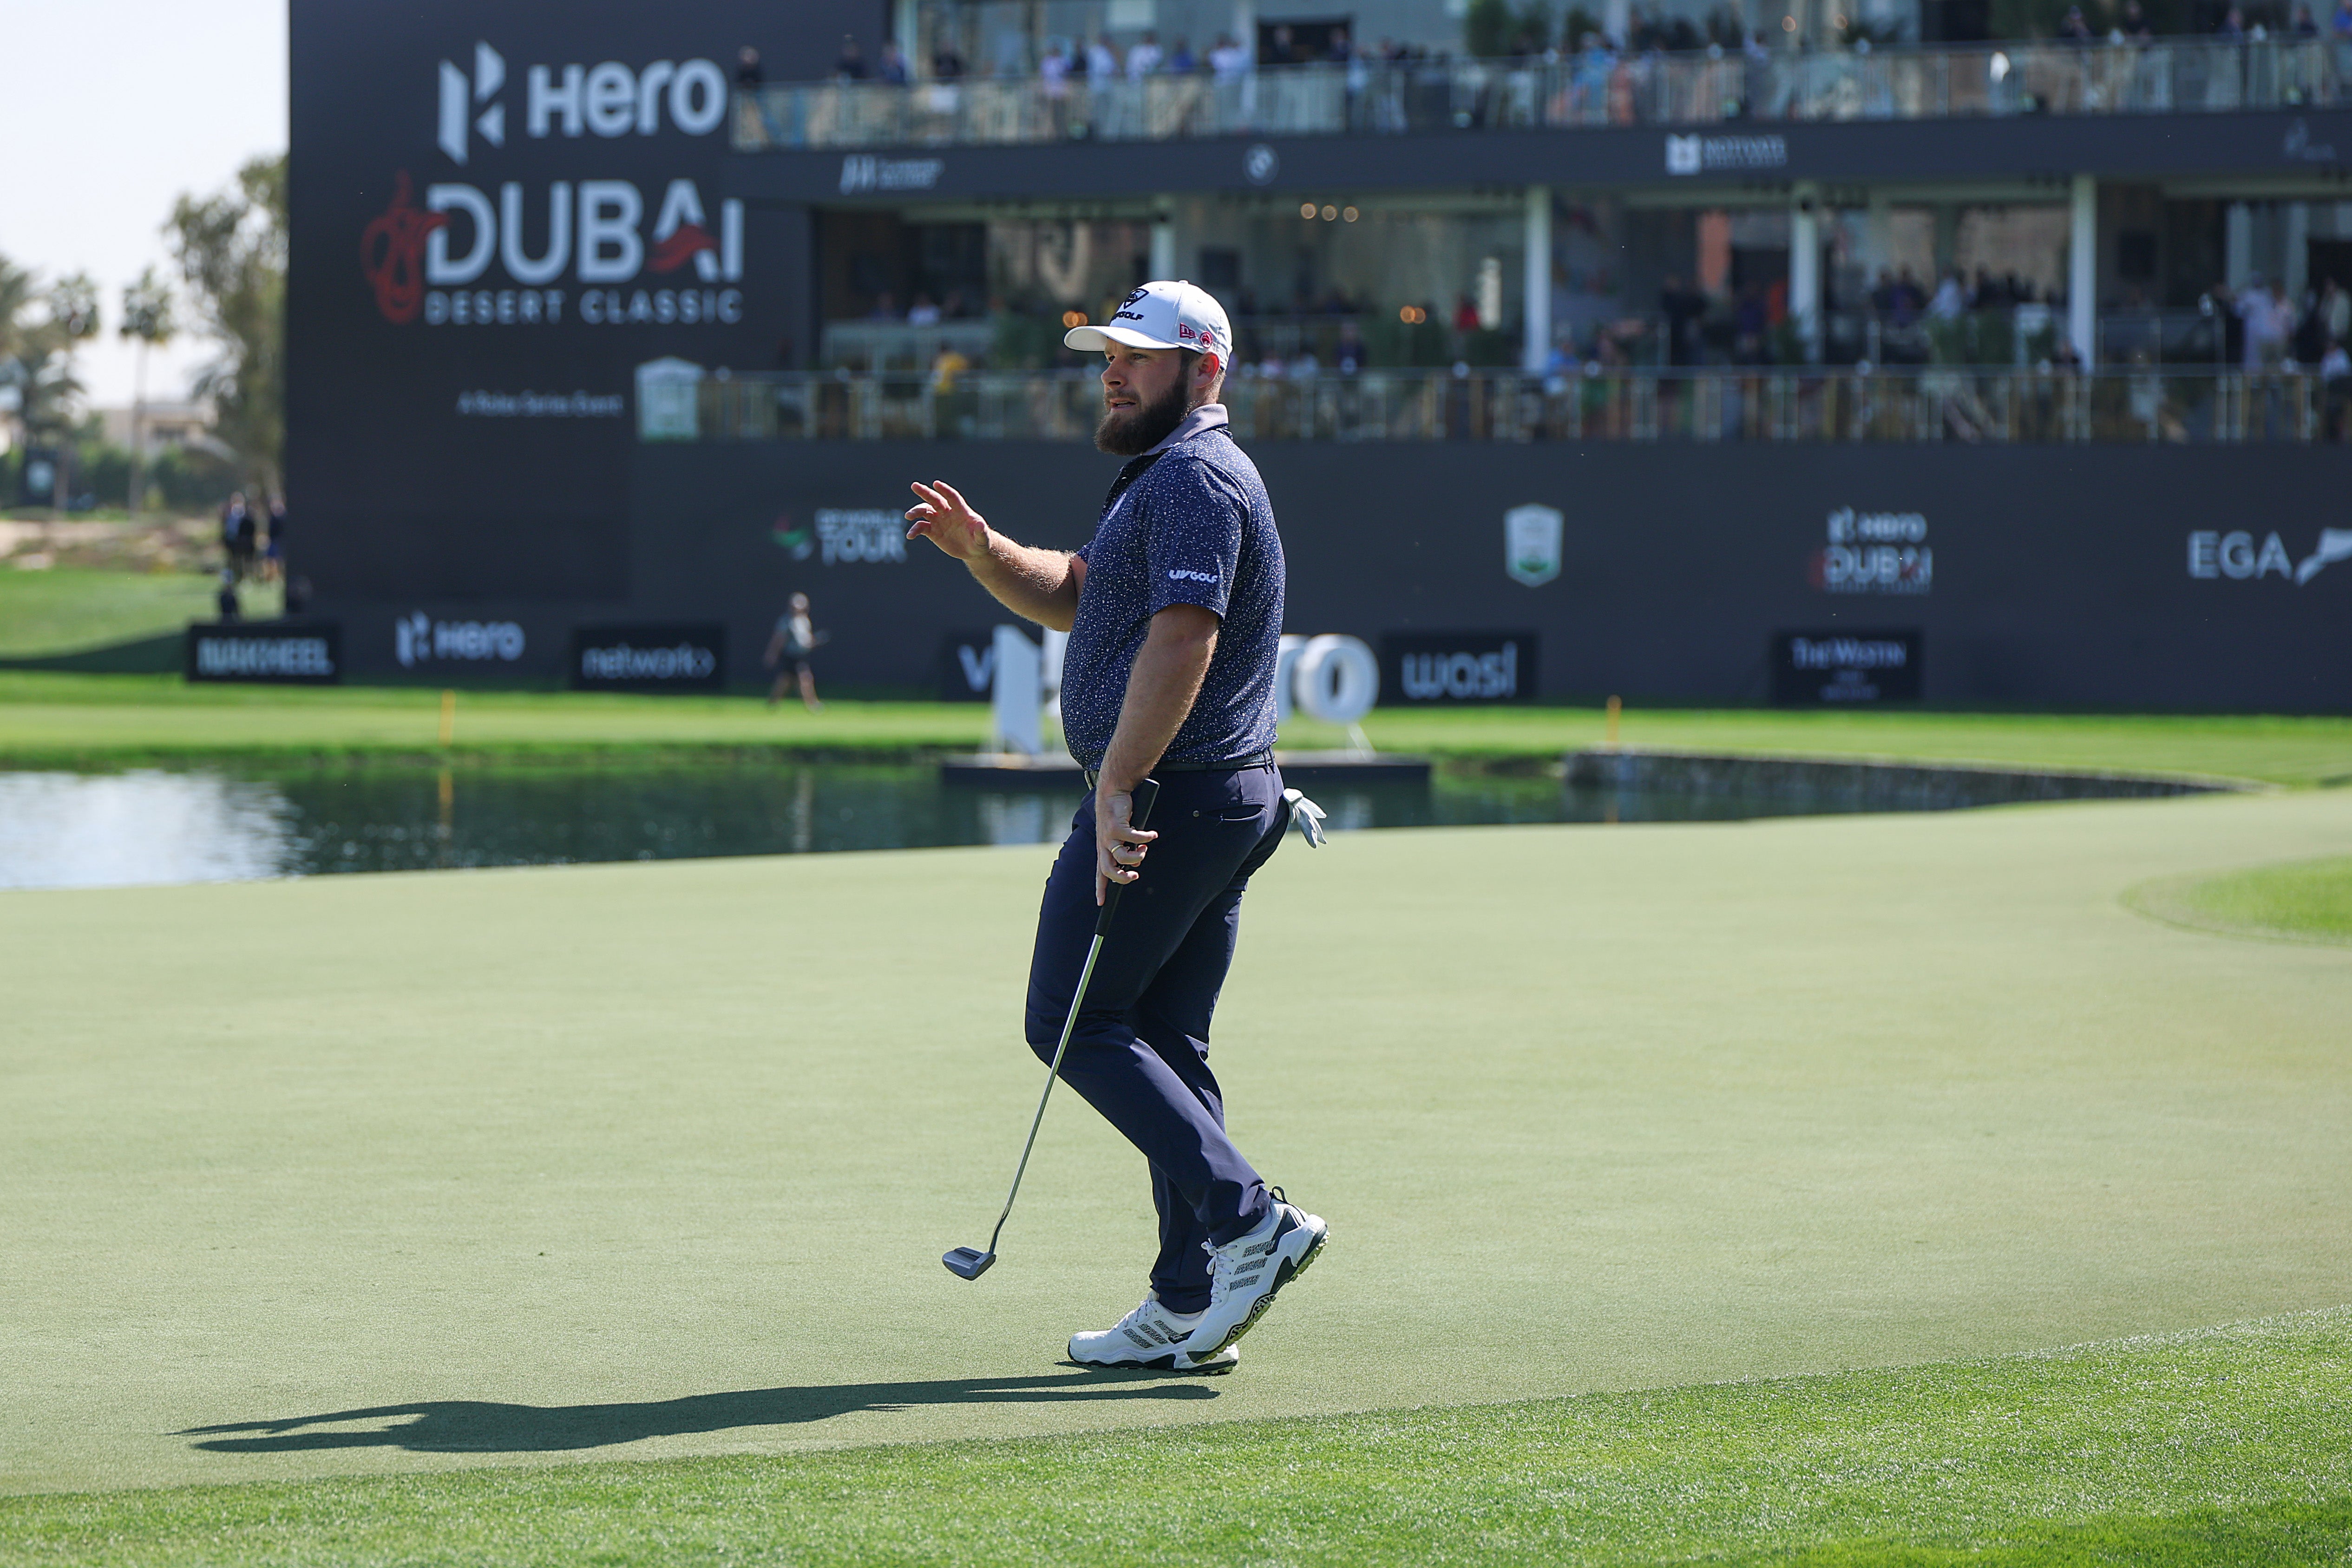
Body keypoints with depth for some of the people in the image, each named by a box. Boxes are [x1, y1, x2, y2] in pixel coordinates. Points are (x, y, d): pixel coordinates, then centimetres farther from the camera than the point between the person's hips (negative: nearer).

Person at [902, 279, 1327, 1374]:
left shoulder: (1195, 479, -14)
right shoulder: (1165, 478, 21)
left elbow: (1181, 640, -26)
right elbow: (1072, 598, 29)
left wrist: (1117, 788, -30)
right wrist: (980, 550, 11)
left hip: (1164, 797, -10)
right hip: (1232, 803, 10)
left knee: (1073, 1024, -6)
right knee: (1165, 1044, 10)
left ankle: (1249, 1219, -14)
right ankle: (1190, 1308, 9)